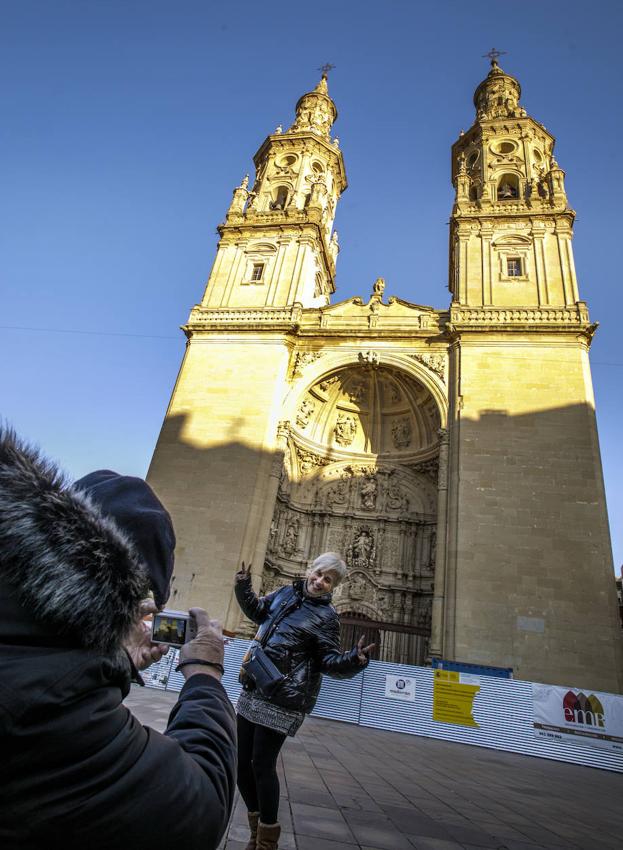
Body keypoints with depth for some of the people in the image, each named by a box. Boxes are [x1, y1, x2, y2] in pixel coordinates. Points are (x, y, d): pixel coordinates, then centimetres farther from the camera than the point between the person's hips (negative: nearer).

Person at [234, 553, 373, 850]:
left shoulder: (326, 616, -9)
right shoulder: (285, 593, 7)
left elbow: (329, 661, -9)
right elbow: (257, 611, 24)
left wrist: (353, 660, -29)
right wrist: (244, 587, 8)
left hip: (282, 701, -6)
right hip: (252, 692, 6)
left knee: (262, 764, -3)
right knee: (241, 762, 11)